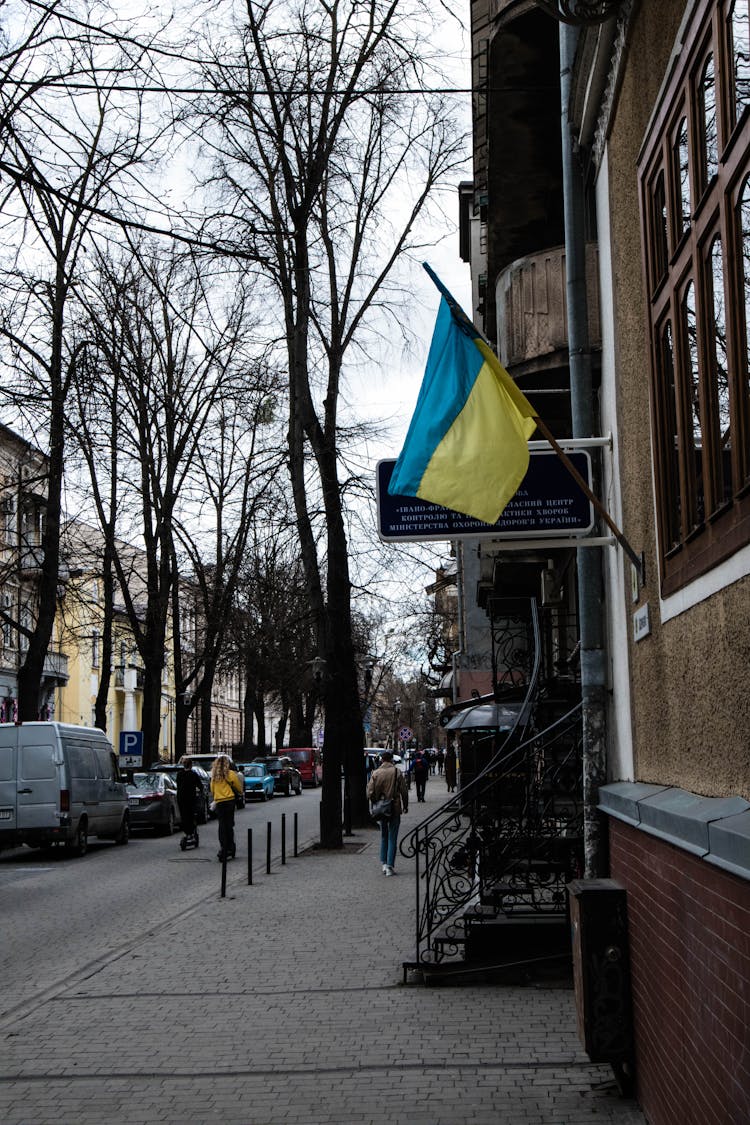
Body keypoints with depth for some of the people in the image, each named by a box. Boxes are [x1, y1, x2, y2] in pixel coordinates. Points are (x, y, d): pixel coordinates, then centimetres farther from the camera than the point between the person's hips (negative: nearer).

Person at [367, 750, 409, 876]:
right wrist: (405, 805, 7)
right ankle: (390, 866, -2)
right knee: (392, 838, 2)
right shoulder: (397, 772, -8)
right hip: (395, 809, -2)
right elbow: (404, 791, -6)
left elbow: (370, 792, -3)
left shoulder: (376, 773, -3)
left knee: (384, 837, 17)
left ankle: (384, 863, 14)